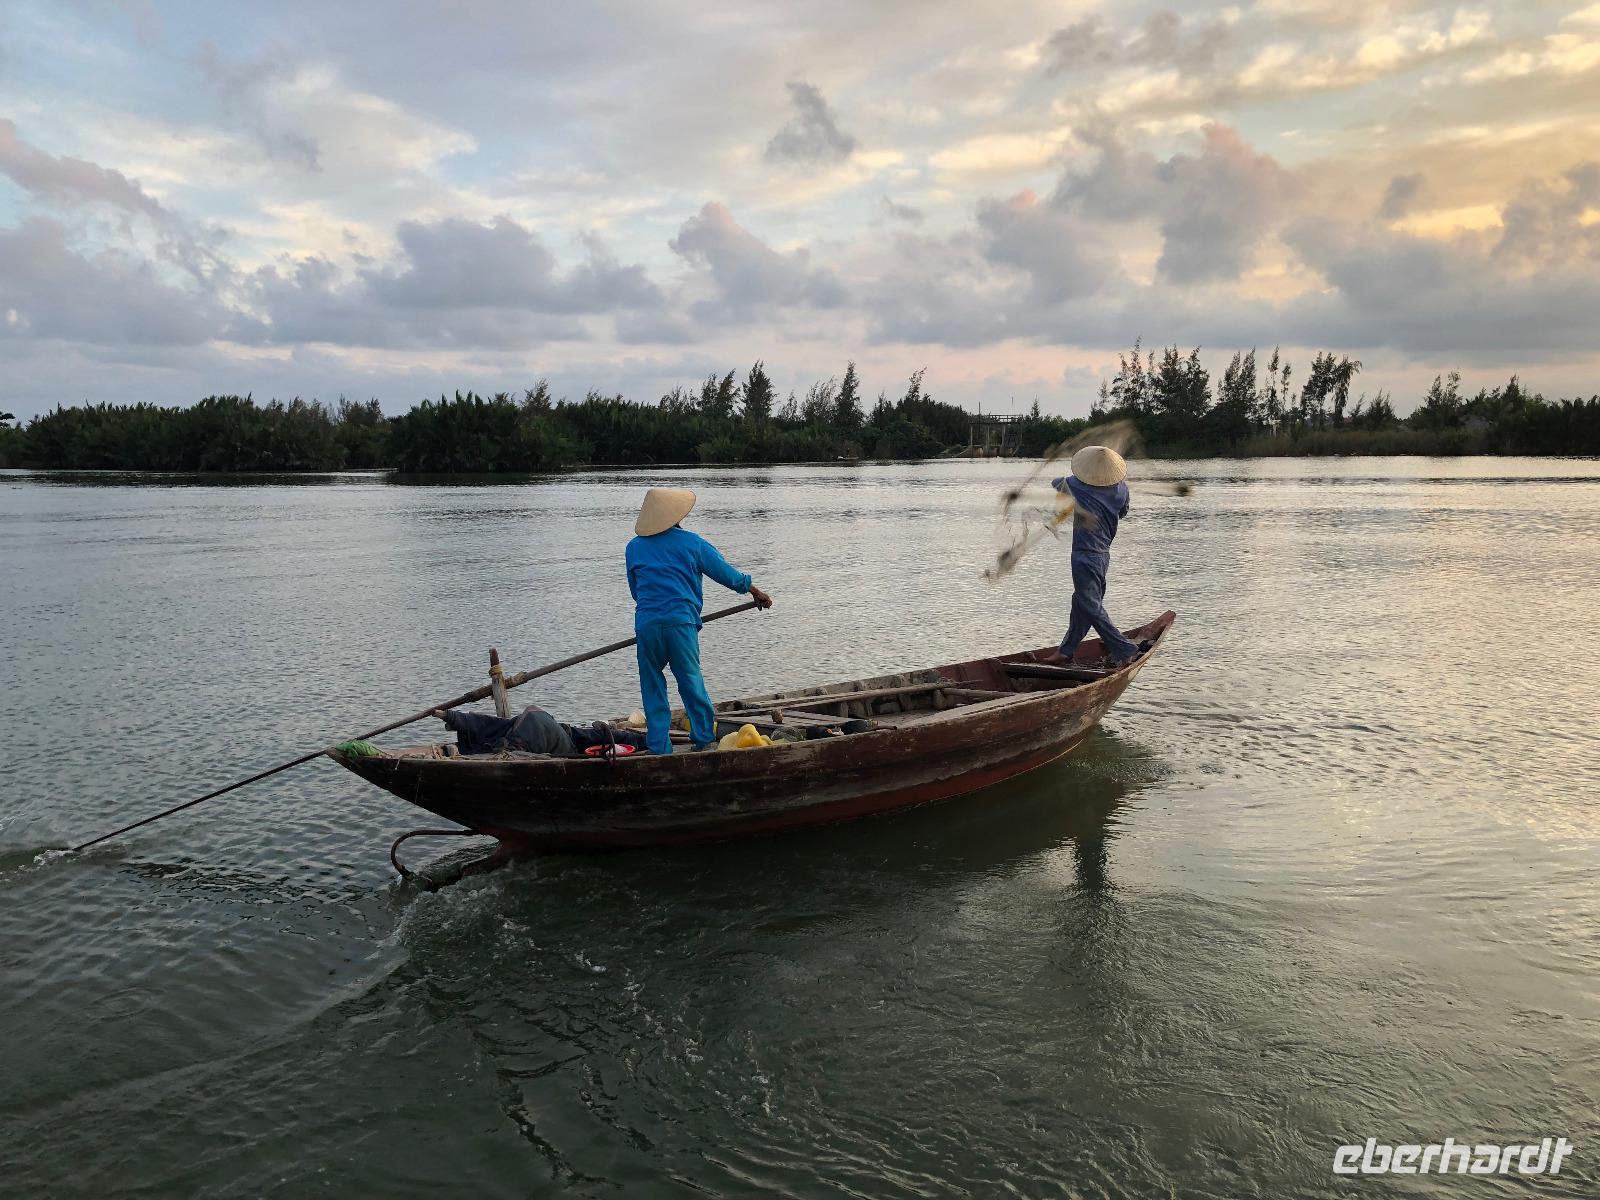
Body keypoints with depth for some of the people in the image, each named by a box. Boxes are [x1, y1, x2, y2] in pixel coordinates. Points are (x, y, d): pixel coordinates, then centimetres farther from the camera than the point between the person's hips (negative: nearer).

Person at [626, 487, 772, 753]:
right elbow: (728, 574, 11)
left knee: (653, 687, 10)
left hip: (646, 624, 1)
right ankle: (705, 738, 17)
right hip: (681, 621, -1)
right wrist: (757, 593, 24)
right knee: (691, 681, 11)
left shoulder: (634, 547, 11)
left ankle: (659, 748, 10)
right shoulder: (691, 542, 4)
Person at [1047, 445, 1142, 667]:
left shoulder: (1076, 486, -15)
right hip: (1104, 554, 7)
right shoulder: (1121, 489, -4)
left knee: (1091, 606, -3)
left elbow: (1055, 483, 7)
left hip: (1084, 556, -7)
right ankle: (1067, 651, 27)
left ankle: (1126, 650, -6)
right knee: (1081, 601, 17)